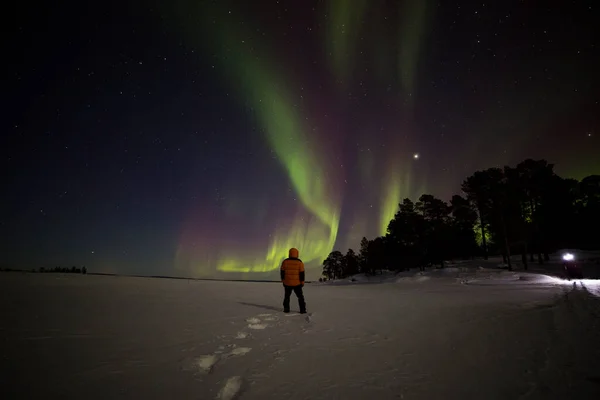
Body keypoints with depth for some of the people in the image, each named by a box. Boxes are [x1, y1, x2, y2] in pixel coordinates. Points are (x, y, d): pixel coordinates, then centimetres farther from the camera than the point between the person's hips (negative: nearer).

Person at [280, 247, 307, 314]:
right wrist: (302, 282, -2)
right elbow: (302, 273, -10)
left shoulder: (285, 261, -7)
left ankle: (286, 309, 18)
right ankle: (302, 310, 6)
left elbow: (282, 272, -2)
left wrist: (283, 281, 9)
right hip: (296, 283, -1)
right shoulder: (300, 262, -11)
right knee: (300, 296, 10)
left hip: (287, 282, 1)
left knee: (287, 296, 18)